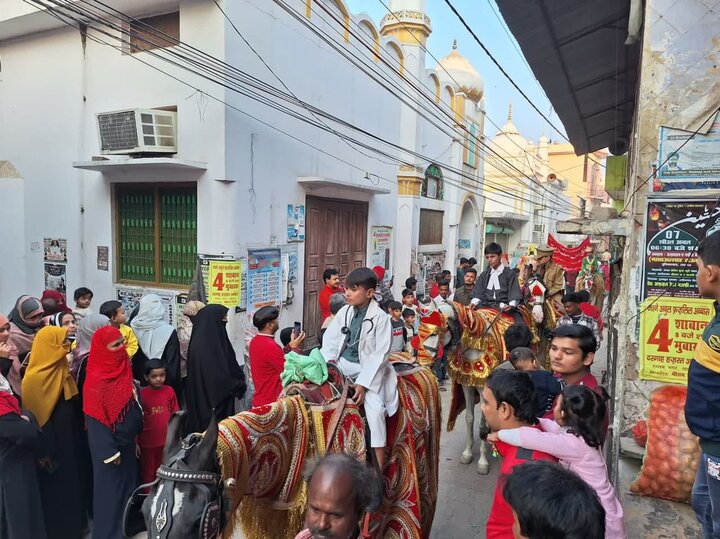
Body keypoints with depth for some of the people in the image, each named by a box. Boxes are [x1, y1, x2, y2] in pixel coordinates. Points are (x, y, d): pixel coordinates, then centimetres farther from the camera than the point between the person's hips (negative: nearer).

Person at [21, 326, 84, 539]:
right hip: (50, 447, -8)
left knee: (70, 486, 18)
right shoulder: (35, 377, -21)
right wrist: (43, 453, -15)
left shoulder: (61, 370, 4)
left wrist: (76, 439, 11)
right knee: (54, 491, 8)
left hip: (67, 444, 8)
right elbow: (33, 418, -19)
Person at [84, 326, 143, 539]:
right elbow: (96, 421, -20)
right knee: (111, 489, 7)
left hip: (127, 442, 8)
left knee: (128, 484, 18)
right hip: (110, 445, -8)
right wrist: (109, 452, -18)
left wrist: (135, 438, 14)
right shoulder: (97, 380, -23)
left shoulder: (122, 371, 2)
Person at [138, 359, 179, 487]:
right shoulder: (141, 394, -13)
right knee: (147, 473, 15)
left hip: (166, 440, 2)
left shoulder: (169, 391, -6)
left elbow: (175, 415, 3)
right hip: (147, 442, -2)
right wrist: (135, 442, -4)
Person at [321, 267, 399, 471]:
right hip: (343, 363, 5)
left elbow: (379, 355, -15)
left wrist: (363, 383, -21)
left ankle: (378, 468, -14)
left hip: (368, 368, -5)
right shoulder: (344, 312, 2)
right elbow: (330, 339, 7)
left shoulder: (381, 318, -12)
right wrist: (328, 363, -12)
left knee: (375, 409, -24)